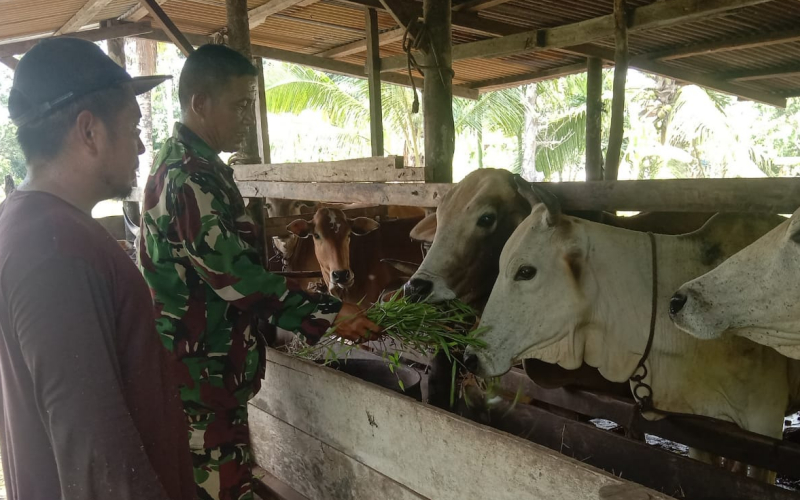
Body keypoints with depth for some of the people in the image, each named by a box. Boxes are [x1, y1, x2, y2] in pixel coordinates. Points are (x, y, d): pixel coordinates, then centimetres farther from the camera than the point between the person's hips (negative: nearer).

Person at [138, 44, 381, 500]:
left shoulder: (192, 166, 12)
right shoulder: (189, 179, -20)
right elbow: (235, 275, -25)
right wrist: (327, 315, -22)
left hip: (206, 368, 10)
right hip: (200, 376, -10)